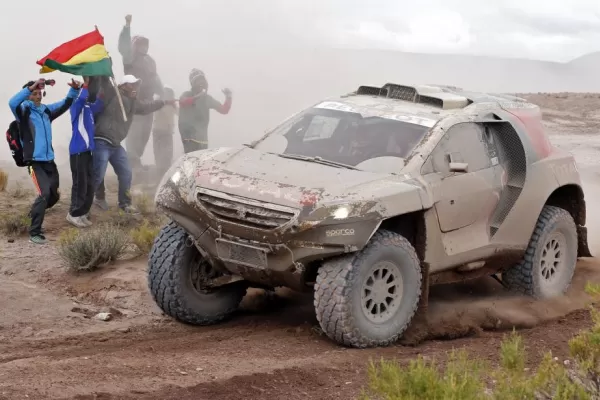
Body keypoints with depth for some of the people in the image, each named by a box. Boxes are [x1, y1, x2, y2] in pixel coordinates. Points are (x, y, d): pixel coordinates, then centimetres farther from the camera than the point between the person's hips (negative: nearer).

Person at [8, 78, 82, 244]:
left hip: (49, 161, 7)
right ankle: (34, 233, -13)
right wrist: (31, 87, -32)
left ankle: (34, 214, 42)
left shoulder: (47, 110, 12)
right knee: (44, 193, -21)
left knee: (54, 195, 15)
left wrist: (74, 89, 3)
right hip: (35, 161, -7)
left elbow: (66, 103, 22)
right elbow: (12, 102, -27)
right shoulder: (24, 110, -5)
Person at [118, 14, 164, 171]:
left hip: (146, 101, 8)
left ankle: (136, 161, 18)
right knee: (134, 131, -11)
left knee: (144, 132, 10)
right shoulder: (130, 58, -4)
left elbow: (155, 79, 23)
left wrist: (163, 96, 17)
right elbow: (123, 46, -22)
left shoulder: (149, 60, 18)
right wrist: (127, 26, -32)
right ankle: (133, 161, -10)